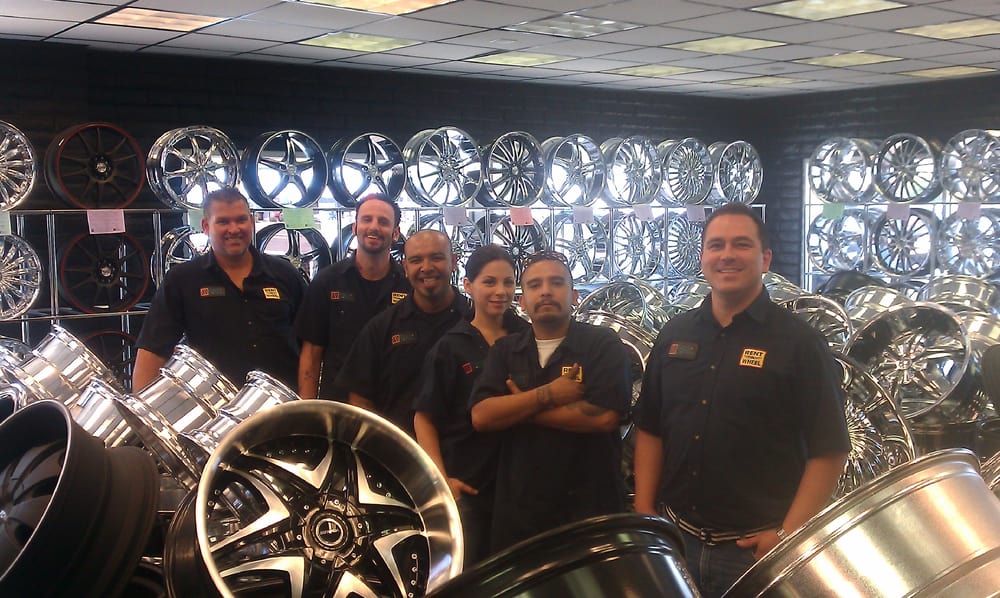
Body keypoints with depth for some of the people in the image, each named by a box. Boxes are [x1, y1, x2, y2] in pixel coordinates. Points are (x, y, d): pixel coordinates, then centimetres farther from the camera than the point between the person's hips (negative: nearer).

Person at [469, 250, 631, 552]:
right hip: (517, 514, 4)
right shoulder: (505, 350, 9)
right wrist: (548, 395, -15)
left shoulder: (604, 345, -2)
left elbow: (604, 416, -18)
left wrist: (520, 409, -10)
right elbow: (481, 417, -4)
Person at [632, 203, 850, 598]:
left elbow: (829, 451, -10)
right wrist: (644, 513, 3)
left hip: (755, 547, -4)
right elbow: (650, 429, 11)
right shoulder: (674, 336, 6)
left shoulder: (798, 342, -8)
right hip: (675, 538, 4)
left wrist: (789, 534, -16)